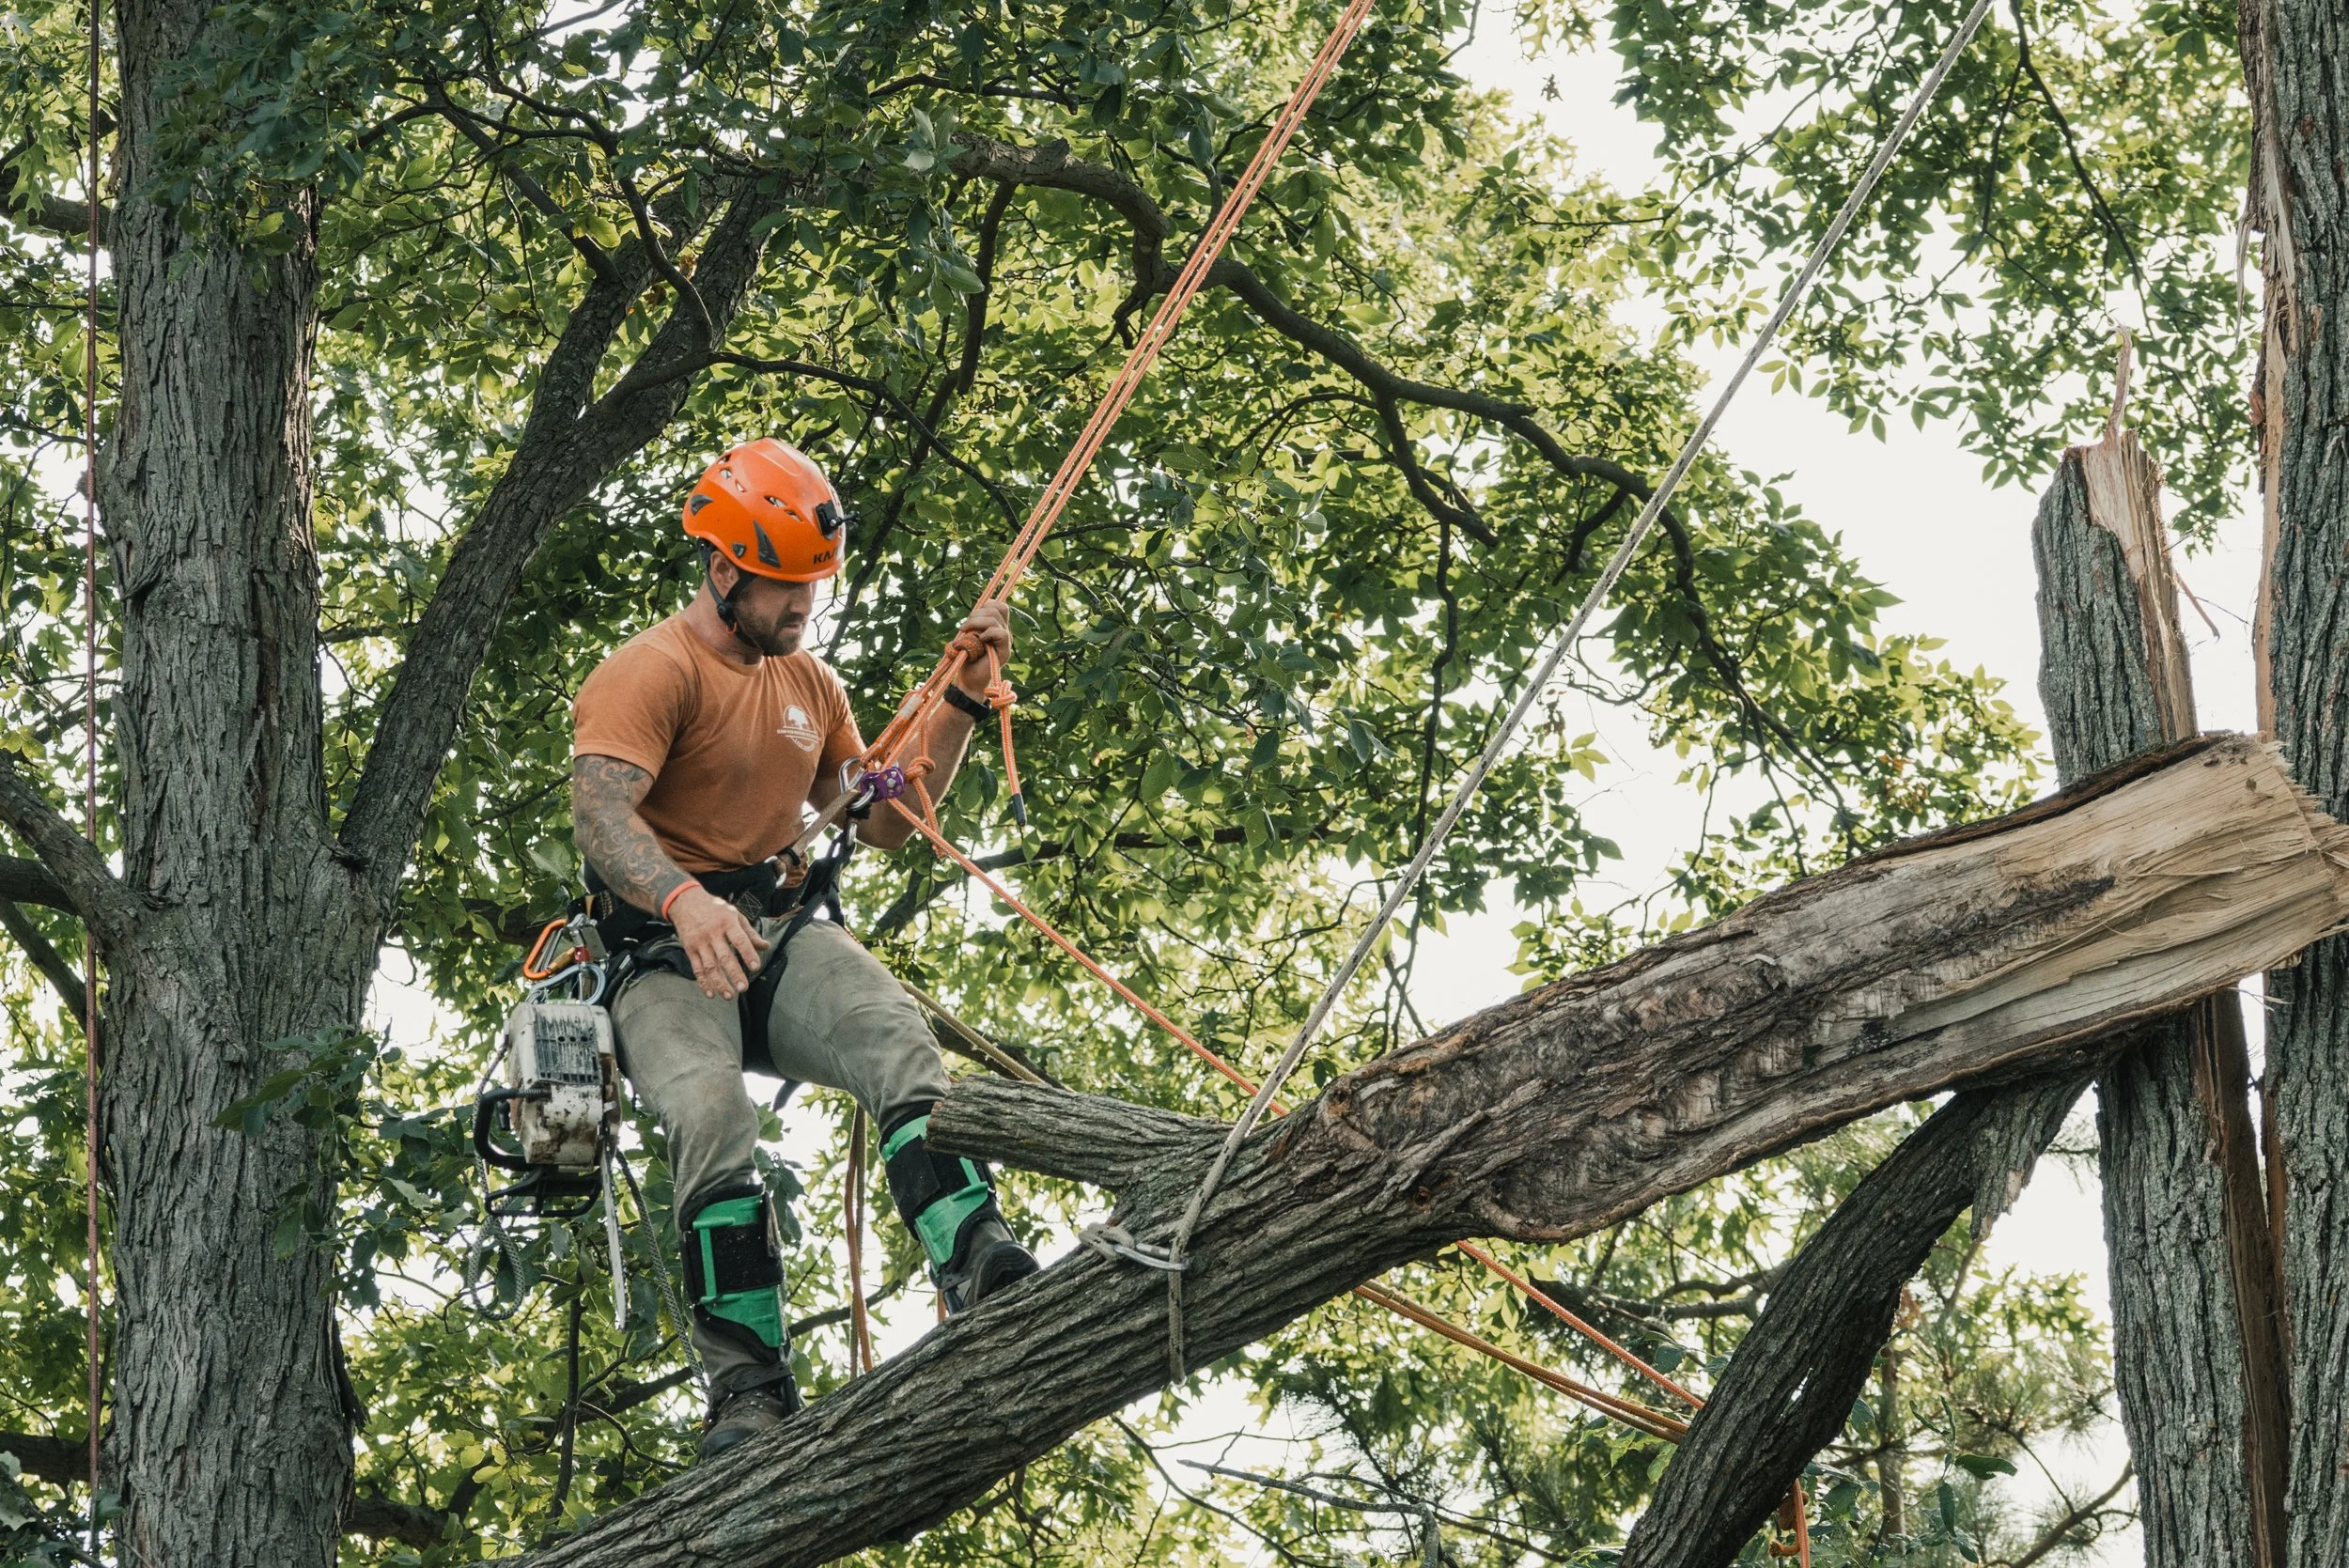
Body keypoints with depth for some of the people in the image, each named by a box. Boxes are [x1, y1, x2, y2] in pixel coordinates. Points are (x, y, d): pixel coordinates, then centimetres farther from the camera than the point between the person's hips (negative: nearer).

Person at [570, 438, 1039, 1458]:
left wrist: (963, 701, 11)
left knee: (904, 1047, -26)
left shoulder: (809, 684, 19)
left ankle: (978, 1269, -42)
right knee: (713, 1116, -33)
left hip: (780, 935, 6)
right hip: (665, 953, -5)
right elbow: (599, 815, -23)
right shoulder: (650, 673, -6)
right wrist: (685, 900, -43)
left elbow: (881, 822, 22)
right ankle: (749, 1386, -33)